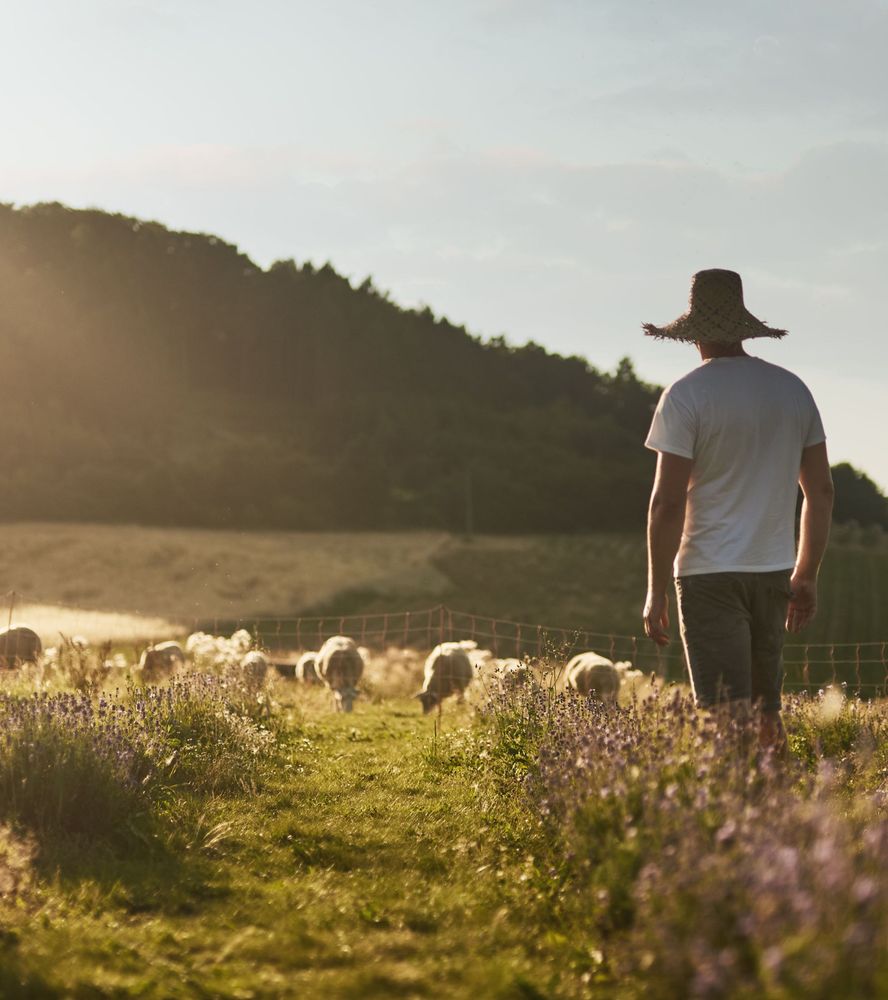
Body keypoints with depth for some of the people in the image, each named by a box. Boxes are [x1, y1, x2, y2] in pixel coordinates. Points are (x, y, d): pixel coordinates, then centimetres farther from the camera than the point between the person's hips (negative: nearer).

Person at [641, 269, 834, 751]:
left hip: (710, 573, -5)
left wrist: (656, 590, -6)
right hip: (774, 569, 5)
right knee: (765, 704, 18)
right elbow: (820, 490, 10)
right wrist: (806, 576, 17)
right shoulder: (793, 389, 7)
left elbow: (668, 501, -14)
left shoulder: (686, 395, -10)